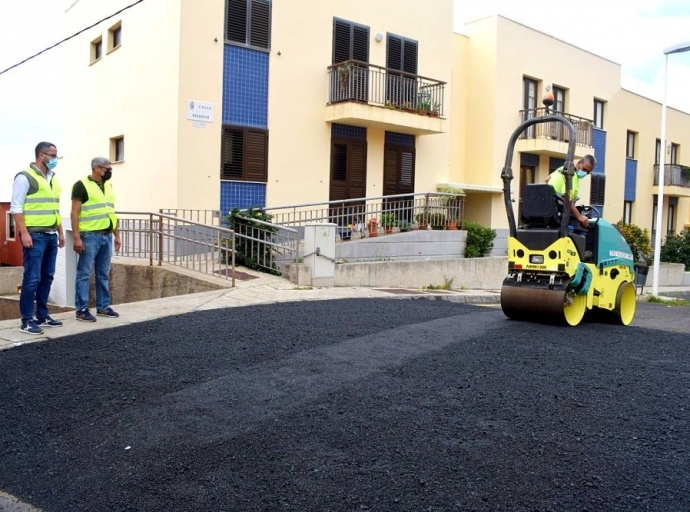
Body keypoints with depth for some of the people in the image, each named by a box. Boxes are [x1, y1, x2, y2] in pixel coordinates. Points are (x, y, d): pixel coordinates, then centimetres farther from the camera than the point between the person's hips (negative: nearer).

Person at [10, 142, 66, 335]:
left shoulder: (53, 179, 17)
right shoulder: (25, 177, -7)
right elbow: (16, 207, -12)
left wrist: (60, 232, 19)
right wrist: (24, 233, -19)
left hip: (51, 235, 8)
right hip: (34, 235, -8)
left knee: (47, 277, 10)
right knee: (32, 278, -7)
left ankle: (42, 316, 19)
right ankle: (27, 321, -2)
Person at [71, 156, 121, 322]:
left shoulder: (108, 186, 16)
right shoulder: (82, 185, -7)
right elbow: (74, 213, -11)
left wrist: (116, 235, 17)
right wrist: (77, 237, -17)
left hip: (107, 236, 7)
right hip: (90, 236, -7)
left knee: (103, 274, 12)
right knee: (84, 274, -1)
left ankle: (103, 307, 20)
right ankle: (82, 309, 4)